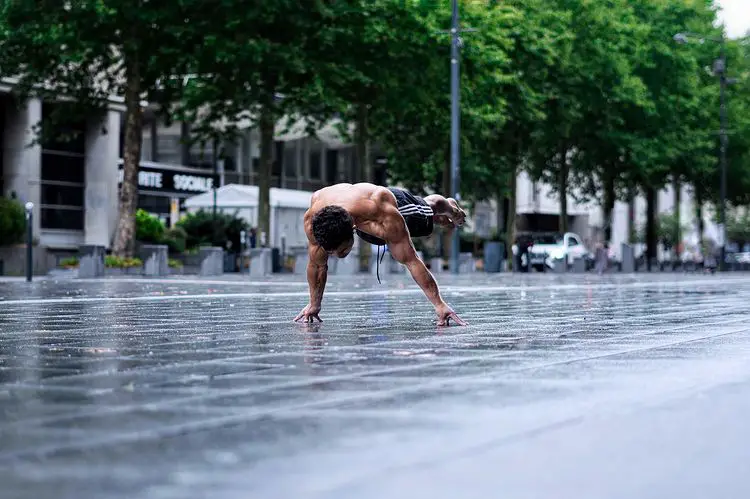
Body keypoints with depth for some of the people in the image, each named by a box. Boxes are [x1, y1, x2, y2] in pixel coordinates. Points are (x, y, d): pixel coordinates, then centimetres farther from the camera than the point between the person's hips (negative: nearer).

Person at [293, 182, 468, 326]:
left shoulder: (385, 217, -53)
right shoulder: (312, 220, -43)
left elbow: (411, 260, -46)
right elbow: (317, 265, -24)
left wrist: (439, 304, -46)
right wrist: (314, 304, -16)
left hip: (399, 203, -4)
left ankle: (449, 207, 66)